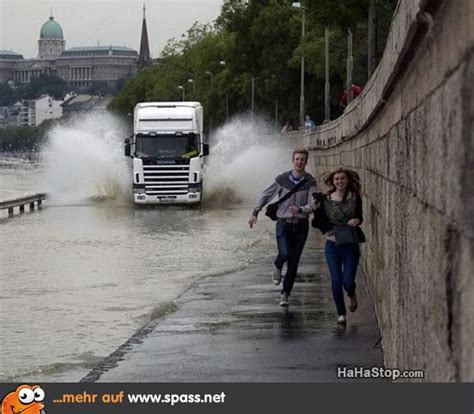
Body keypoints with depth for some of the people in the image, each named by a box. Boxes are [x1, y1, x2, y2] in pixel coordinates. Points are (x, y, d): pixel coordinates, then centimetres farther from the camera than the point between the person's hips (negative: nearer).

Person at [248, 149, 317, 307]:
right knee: (285, 253, -23)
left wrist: (300, 209, -29)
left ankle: (285, 294, 16)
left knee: (294, 262, 4)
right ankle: (277, 267, 13)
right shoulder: (282, 179, -2)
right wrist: (255, 213, 10)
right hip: (283, 224, -1)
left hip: (301, 225, 1)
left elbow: (312, 206, -10)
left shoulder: (310, 182, -3)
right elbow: (266, 195, 9)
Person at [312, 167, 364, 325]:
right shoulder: (326, 199, -1)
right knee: (336, 280, -4)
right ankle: (341, 313, 13)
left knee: (348, 281, -5)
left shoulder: (355, 197, -3)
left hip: (350, 245, -1)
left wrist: (356, 220, -26)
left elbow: (359, 217, -3)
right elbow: (320, 221, 3)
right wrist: (327, 232, -13)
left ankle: (352, 295, 32)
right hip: (332, 245, 1)